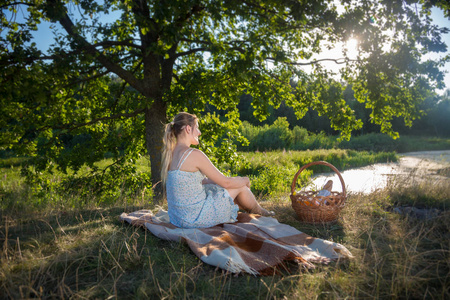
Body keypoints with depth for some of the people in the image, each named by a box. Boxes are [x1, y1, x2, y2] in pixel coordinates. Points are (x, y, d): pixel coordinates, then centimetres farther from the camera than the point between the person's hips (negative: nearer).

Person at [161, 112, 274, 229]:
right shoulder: (194, 154, -21)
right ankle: (260, 212, 37)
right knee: (240, 186, 8)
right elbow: (225, 182, -13)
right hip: (196, 218, -8)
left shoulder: (170, 154, 6)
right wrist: (245, 180, 9)